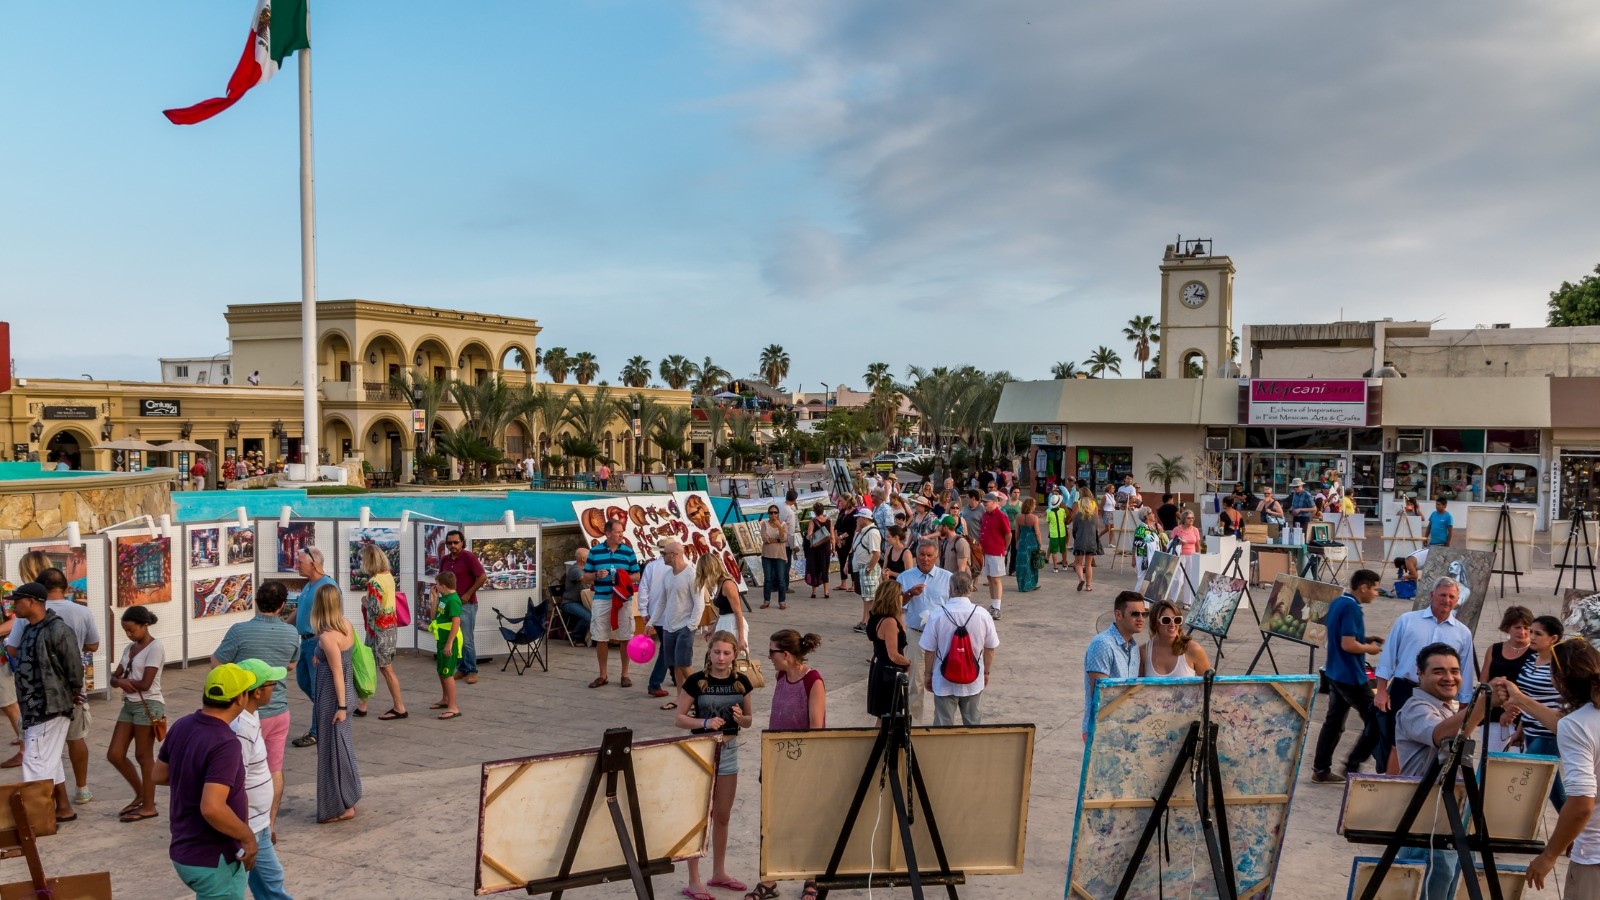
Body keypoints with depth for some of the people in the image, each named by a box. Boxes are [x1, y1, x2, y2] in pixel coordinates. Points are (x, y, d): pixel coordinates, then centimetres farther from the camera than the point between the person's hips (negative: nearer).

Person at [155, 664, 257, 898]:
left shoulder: (182, 726, -1)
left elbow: (160, 775, 14)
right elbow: (212, 808, -34)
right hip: (213, 860, -9)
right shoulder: (225, 744, -27)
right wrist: (248, 837, -21)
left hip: (184, 852, 9)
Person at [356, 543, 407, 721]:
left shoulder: (374, 582, -21)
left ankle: (399, 708, 8)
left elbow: (375, 609, -25)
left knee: (386, 669, 1)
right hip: (390, 625, 9)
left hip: (379, 629, -9)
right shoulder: (389, 575, 5)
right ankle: (361, 705, 23)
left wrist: (364, 601, -7)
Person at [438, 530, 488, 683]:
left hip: (466, 604, -7)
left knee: (466, 640, -6)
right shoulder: (445, 560, 9)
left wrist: (468, 594, -13)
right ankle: (462, 670, 17)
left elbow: (482, 577, -14)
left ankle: (472, 671, 2)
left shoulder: (469, 557, -10)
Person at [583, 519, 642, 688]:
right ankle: (602, 676, 17)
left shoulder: (629, 551, 4)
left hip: (623, 600, 0)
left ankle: (625, 675, 15)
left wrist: (625, 578, -13)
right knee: (600, 639, 5)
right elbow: (586, 577, 7)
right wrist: (596, 575, -14)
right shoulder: (595, 551, 4)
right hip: (601, 600, 0)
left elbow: (636, 575, 7)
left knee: (626, 638, 3)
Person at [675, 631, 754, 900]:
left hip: (729, 751, 4)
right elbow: (680, 718, -7)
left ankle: (719, 873, 29)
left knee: (722, 816, 14)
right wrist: (705, 722, -23)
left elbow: (749, 720, 9)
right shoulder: (695, 681, -11)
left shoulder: (741, 682, 0)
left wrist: (740, 717, -14)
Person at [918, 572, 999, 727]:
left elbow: (929, 650, -10)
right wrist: (986, 672, 15)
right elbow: (990, 648, -1)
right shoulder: (982, 615, -12)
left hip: (944, 681, -2)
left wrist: (927, 674, 6)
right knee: (974, 724, 19)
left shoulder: (937, 615, -17)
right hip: (974, 681, 2)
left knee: (943, 725, 12)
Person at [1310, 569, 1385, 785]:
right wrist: (1370, 649, -8)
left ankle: (1321, 769, 14)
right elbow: (1348, 644, -25)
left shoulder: (1337, 603, 10)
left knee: (1333, 721, 12)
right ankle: (1352, 765, 5)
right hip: (1351, 676, -9)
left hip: (1335, 673, 9)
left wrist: (1364, 640, 12)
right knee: (1375, 720, 3)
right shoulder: (1351, 608, -20)